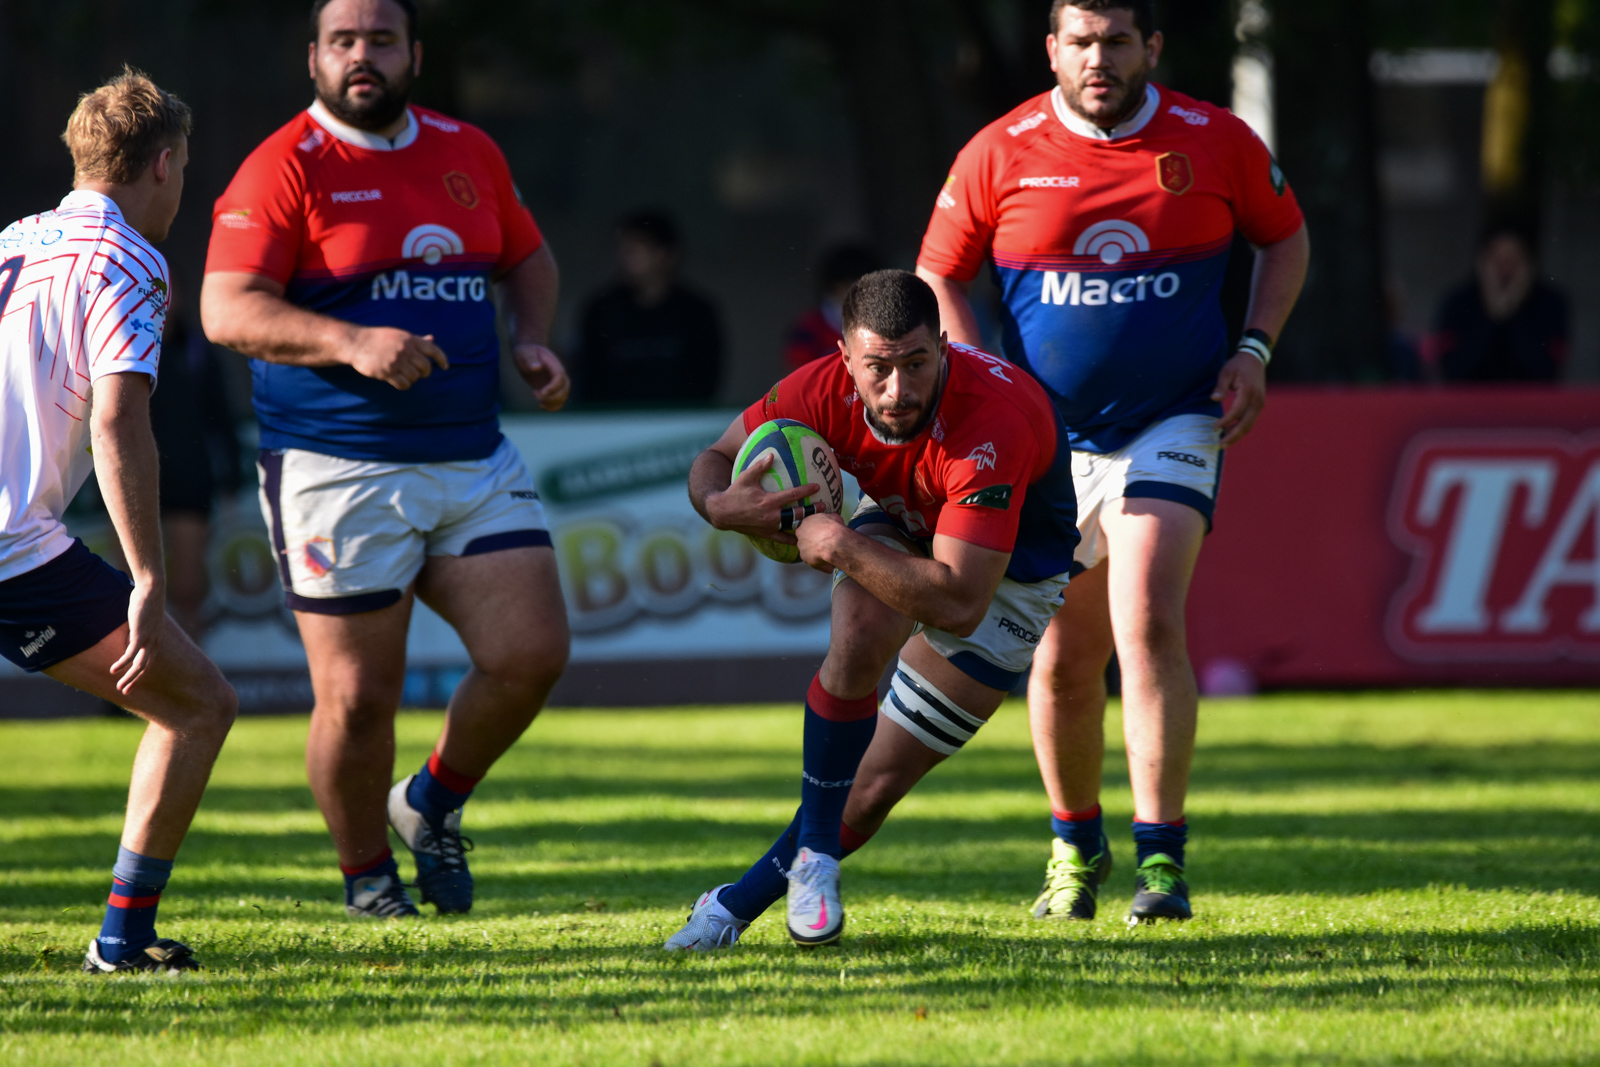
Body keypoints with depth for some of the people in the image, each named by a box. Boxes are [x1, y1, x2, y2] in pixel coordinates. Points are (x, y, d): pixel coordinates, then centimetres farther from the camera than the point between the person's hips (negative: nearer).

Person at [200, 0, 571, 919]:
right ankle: (366, 872, 20)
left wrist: (533, 336, 6)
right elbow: (227, 310, -15)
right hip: (338, 472, -5)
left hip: (477, 462, 5)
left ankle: (433, 806, 21)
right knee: (359, 696, -5)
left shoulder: (470, 153, 12)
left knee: (533, 653, -5)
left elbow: (528, 257, 27)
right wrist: (351, 342, -28)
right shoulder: (286, 169, -7)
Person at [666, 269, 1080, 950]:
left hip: (1013, 567, -3)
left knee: (872, 791, -9)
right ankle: (815, 858, -16)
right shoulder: (824, 390, -27)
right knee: (860, 638, -31)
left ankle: (739, 902, 9)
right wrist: (723, 505, -33)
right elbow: (716, 459, -9)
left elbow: (959, 605, -44)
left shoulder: (993, 425, -42)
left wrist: (841, 546, -40)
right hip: (904, 524, 3)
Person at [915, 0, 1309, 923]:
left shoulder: (1218, 144, -4)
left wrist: (1254, 350, -2)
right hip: (1048, 439, 2)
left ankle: (1161, 858, -16)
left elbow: (1286, 238, 12)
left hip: (1175, 422, -2)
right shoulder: (999, 155, -4)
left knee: (1149, 622, -20)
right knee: (1064, 658, 7)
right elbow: (939, 276, 7)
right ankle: (1076, 848, 29)